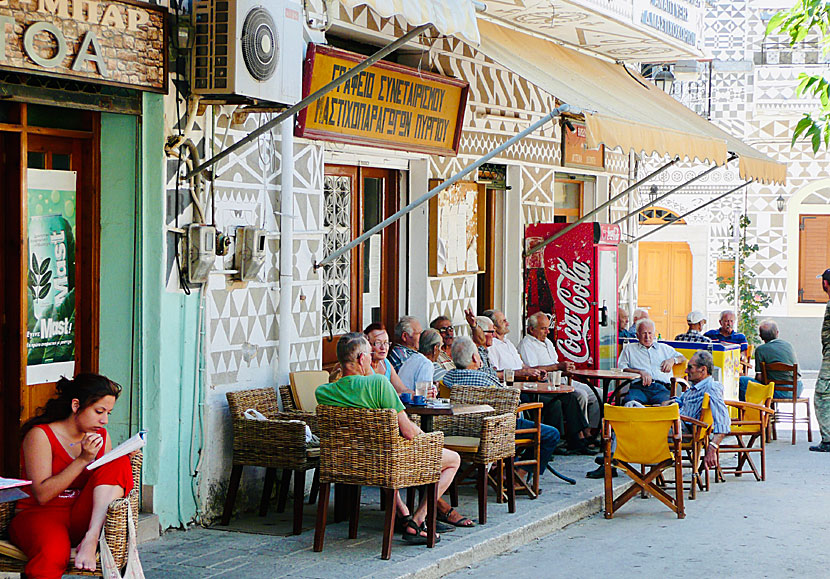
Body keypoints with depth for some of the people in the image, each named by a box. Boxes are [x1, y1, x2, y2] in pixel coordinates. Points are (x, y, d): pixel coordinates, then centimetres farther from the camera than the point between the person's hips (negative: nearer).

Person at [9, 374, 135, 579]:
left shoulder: (102, 437, 12)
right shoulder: (40, 435, -6)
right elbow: (42, 495, -13)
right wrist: (83, 460, -18)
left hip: (82, 519, 6)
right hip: (39, 515, -5)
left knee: (119, 462, -18)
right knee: (53, 553, -42)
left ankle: (90, 541, -29)